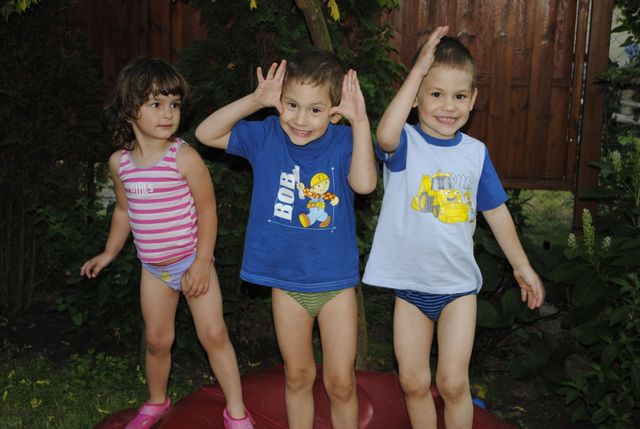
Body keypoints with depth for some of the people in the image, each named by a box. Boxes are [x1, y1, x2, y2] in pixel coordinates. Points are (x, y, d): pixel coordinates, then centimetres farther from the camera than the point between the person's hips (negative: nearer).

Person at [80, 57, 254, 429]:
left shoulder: (184, 157, -19)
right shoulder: (120, 162, -3)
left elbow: (207, 210, -15)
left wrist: (202, 264, -17)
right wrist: (109, 253, 17)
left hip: (192, 262, -4)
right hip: (153, 268, 4)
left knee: (214, 334, -4)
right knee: (157, 340, 15)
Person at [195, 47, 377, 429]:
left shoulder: (343, 141, -14)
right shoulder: (266, 136, -6)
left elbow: (364, 183, -31)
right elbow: (206, 133, -8)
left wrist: (360, 120, -32)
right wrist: (255, 101, -19)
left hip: (336, 281, -2)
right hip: (286, 281, 2)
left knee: (341, 382, 9)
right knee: (298, 376, 19)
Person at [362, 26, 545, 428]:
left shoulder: (476, 152, -1)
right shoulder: (405, 143, -11)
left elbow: (496, 211, 9)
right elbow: (386, 135, -37)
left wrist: (522, 266, 13)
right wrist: (418, 69, -33)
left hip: (458, 285, 1)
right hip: (410, 285, -1)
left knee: (453, 382, 2)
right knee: (413, 382, 10)